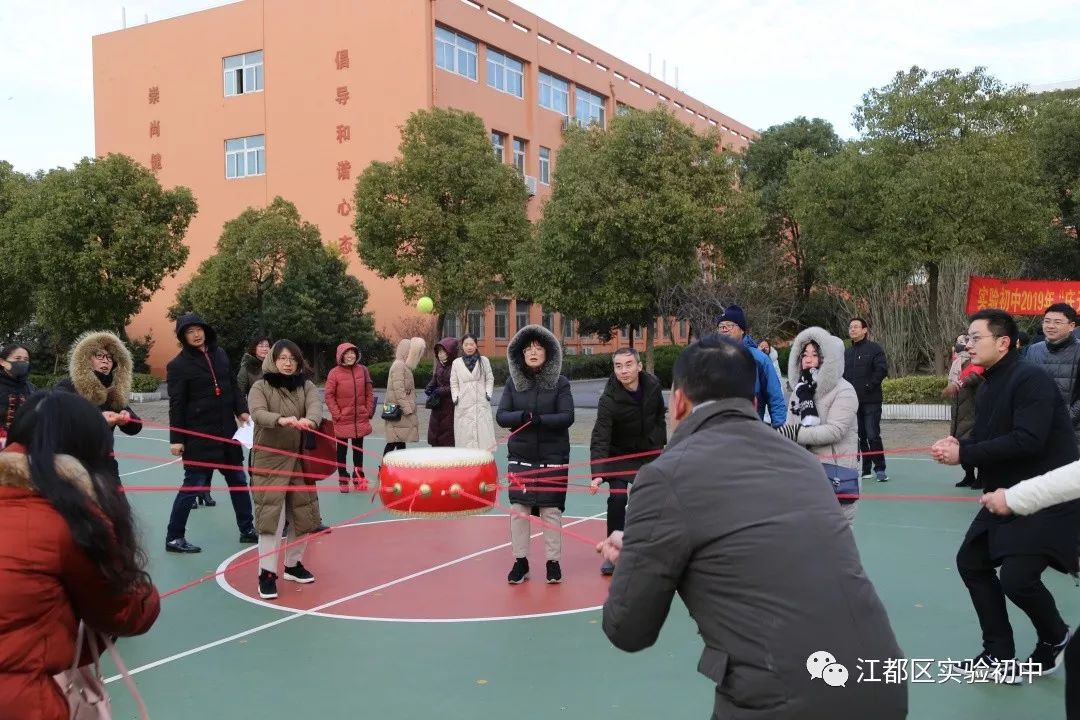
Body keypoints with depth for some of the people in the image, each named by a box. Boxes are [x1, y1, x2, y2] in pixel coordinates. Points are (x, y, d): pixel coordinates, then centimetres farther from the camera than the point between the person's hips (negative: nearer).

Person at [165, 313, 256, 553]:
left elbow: (232, 387, 16)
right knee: (193, 486, 0)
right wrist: (176, 439, -13)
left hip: (227, 433, 6)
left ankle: (247, 530, 27)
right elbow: (177, 405, -11)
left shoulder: (220, 354, 8)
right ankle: (174, 537, 12)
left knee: (238, 481, 14)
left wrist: (242, 410, 1)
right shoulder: (178, 365, -9)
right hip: (198, 436, -6)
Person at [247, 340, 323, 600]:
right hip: (270, 460, -4)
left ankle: (293, 564, 27)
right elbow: (257, 413, -21)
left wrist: (309, 420, -40)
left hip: (300, 459, 4)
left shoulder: (306, 386, 5)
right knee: (271, 515, -9)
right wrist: (280, 420, -42)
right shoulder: (260, 387, -3)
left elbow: (316, 406, -15)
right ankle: (267, 573, -3)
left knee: (302, 514, 10)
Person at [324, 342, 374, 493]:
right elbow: (329, 395, -7)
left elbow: (369, 392, 6)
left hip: (360, 419, 3)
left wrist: (369, 410, 1)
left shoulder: (362, 370, 1)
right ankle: (343, 480, 18)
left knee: (358, 449, 13)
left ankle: (358, 478, 24)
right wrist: (336, 414, -11)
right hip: (342, 420, -3)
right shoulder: (335, 373, -8)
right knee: (342, 449, 9)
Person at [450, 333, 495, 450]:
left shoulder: (484, 361, 6)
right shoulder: (456, 363, 7)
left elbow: (490, 379, 11)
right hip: (463, 405, 0)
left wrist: (488, 393, -2)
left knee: (483, 432, -4)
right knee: (465, 434, -1)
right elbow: (453, 383, 11)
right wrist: (455, 397, -3)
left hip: (482, 404, 0)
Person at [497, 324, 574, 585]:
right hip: (520, 456, 2)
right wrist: (522, 416, -22)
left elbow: (567, 416, -11)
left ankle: (553, 561, 17)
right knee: (518, 509, 3)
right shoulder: (513, 383, 3)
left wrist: (540, 419, -25)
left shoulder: (560, 382, -3)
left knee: (551, 510, 4)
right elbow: (501, 416, -3)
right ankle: (520, 561, 16)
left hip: (553, 458, -2)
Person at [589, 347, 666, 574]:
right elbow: (600, 438, -34)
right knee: (617, 498, -17)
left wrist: (660, 442, 7)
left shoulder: (653, 385, -15)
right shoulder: (609, 399, -28)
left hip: (649, 453, 4)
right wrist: (597, 474, -44)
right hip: (620, 456, -4)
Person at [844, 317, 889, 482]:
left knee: (873, 435, -9)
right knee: (860, 436, 9)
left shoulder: (874, 348, -3)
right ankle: (866, 469, 17)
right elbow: (841, 374, 18)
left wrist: (868, 386, -14)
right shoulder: (847, 353, 15)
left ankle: (880, 469, -1)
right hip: (853, 401, 6)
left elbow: (882, 370, -11)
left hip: (871, 400, -6)